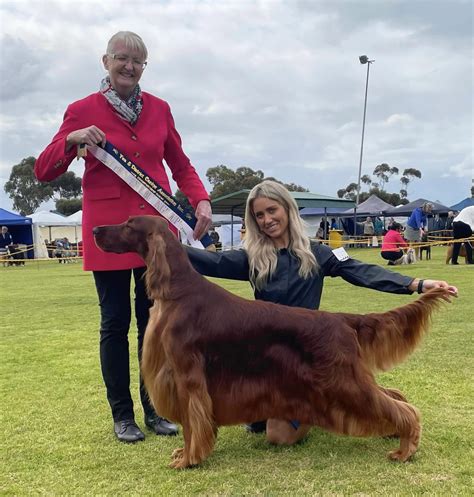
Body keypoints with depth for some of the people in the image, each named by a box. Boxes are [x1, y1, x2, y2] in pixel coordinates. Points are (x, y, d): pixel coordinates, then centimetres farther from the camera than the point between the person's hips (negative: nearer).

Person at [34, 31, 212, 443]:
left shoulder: (159, 109, 9)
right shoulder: (83, 110, 1)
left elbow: (181, 165, 17)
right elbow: (44, 171, 2)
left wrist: (201, 199, 0)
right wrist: (71, 140, -16)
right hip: (108, 231, -2)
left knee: (154, 318, 6)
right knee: (116, 321, 4)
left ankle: (155, 409, 21)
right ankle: (122, 414, 18)